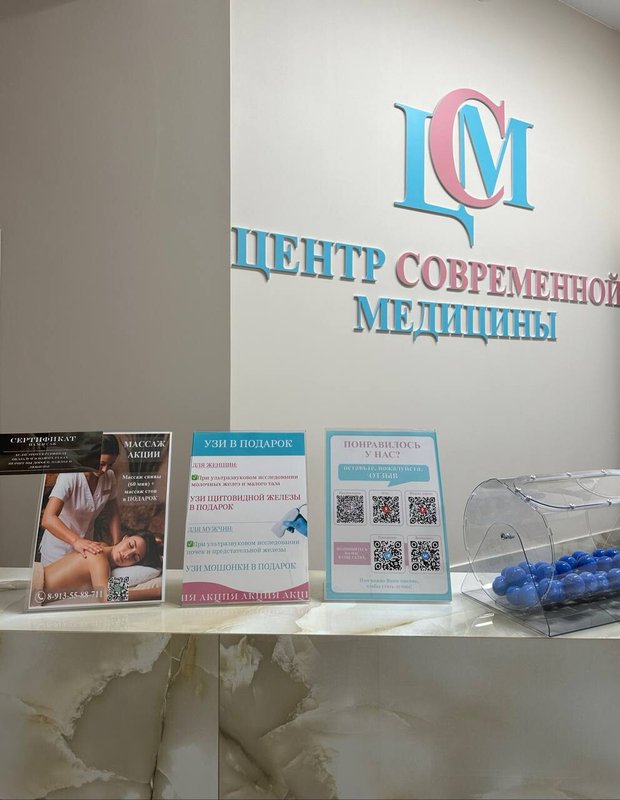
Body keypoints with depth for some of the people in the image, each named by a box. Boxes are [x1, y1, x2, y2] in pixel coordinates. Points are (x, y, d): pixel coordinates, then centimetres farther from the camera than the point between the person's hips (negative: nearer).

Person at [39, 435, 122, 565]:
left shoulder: (109, 476, -12)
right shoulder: (70, 477, -27)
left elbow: (113, 513, -2)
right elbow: (48, 519, -36)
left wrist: (116, 545, -15)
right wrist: (76, 541, -49)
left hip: (85, 544, 5)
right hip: (59, 548, -4)